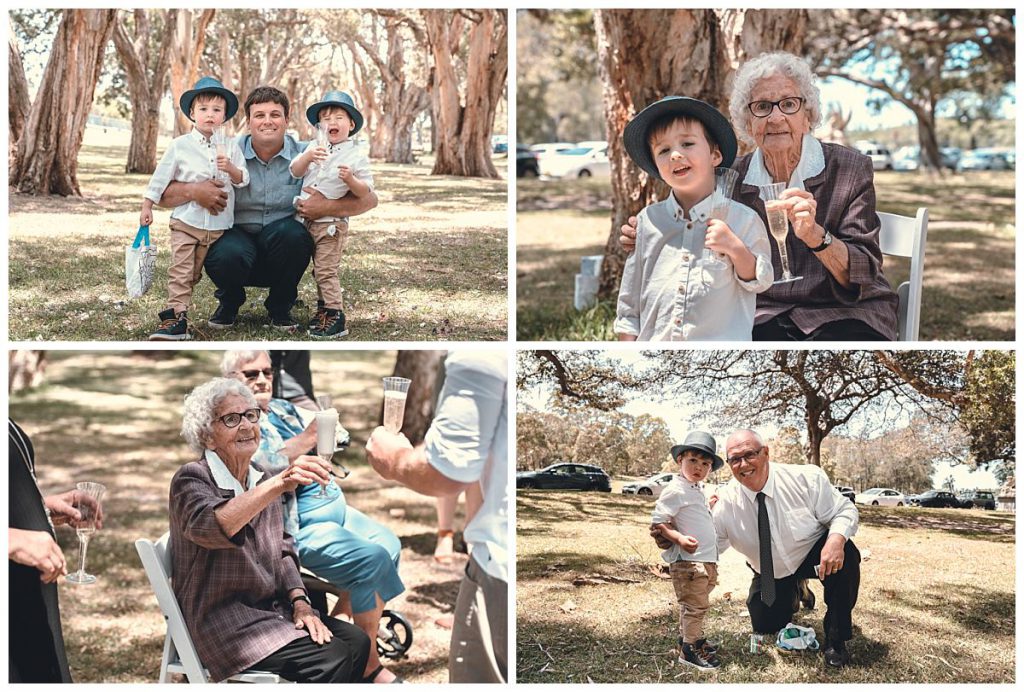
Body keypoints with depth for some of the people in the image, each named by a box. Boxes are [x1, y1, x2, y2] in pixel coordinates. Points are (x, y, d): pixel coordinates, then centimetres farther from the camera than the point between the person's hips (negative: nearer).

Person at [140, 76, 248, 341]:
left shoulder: (230, 147, 5)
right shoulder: (180, 145, 2)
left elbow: (243, 180, 3)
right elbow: (160, 178, 6)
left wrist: (231, 169, -17)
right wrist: (147, 207, 5)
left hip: (218, 224, 1)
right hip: (186, 221, -1)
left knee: (193, 273, 6)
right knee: (180, 271, -9)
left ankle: (176, 317, 11)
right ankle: (176, 318, -10)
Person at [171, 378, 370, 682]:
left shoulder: (261, 479, 11)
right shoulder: (191, 480, -12)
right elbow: (209, 525, -36)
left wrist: (300, 602, 0)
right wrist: (279, 484, -48)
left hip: (270, 608, 8)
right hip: (221, 616, -8)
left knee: (356, 641, -10)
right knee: (328, 662, -22)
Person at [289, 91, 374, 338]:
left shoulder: (356, 157, -8)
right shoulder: (315, 148, 7)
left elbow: (365, 191, -10)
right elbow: (295, 171, -2)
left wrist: (350, 179, -29)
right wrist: (308, 157, -21)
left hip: (332, 223, -6)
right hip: (308, 220, 6)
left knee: (325, 271, -6)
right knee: (319, 270, 16)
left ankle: (334, 316, -1)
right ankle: (324, 308, 28)